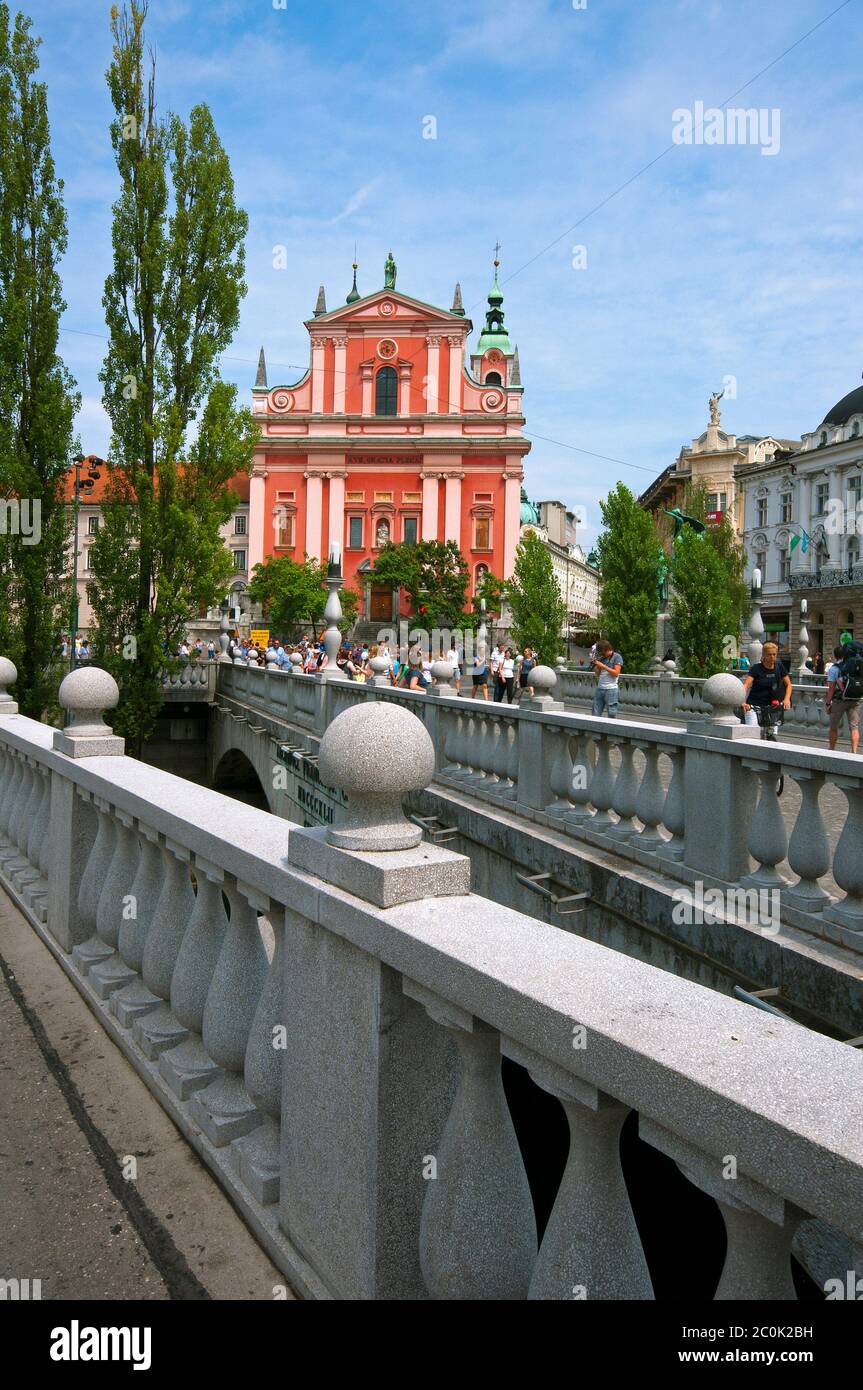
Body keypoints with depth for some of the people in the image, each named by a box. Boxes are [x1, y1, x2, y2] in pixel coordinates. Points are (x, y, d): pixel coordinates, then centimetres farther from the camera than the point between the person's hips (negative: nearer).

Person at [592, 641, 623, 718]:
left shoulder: (617, 657, -2)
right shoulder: (601, 658, 14)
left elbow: (616, 673, -11)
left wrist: (603, 666, -13)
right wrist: (595, 666, -1)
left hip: (611, 689, -6)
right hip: (599, 688, 6)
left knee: (612, 716, -3)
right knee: (595, 715, 1)